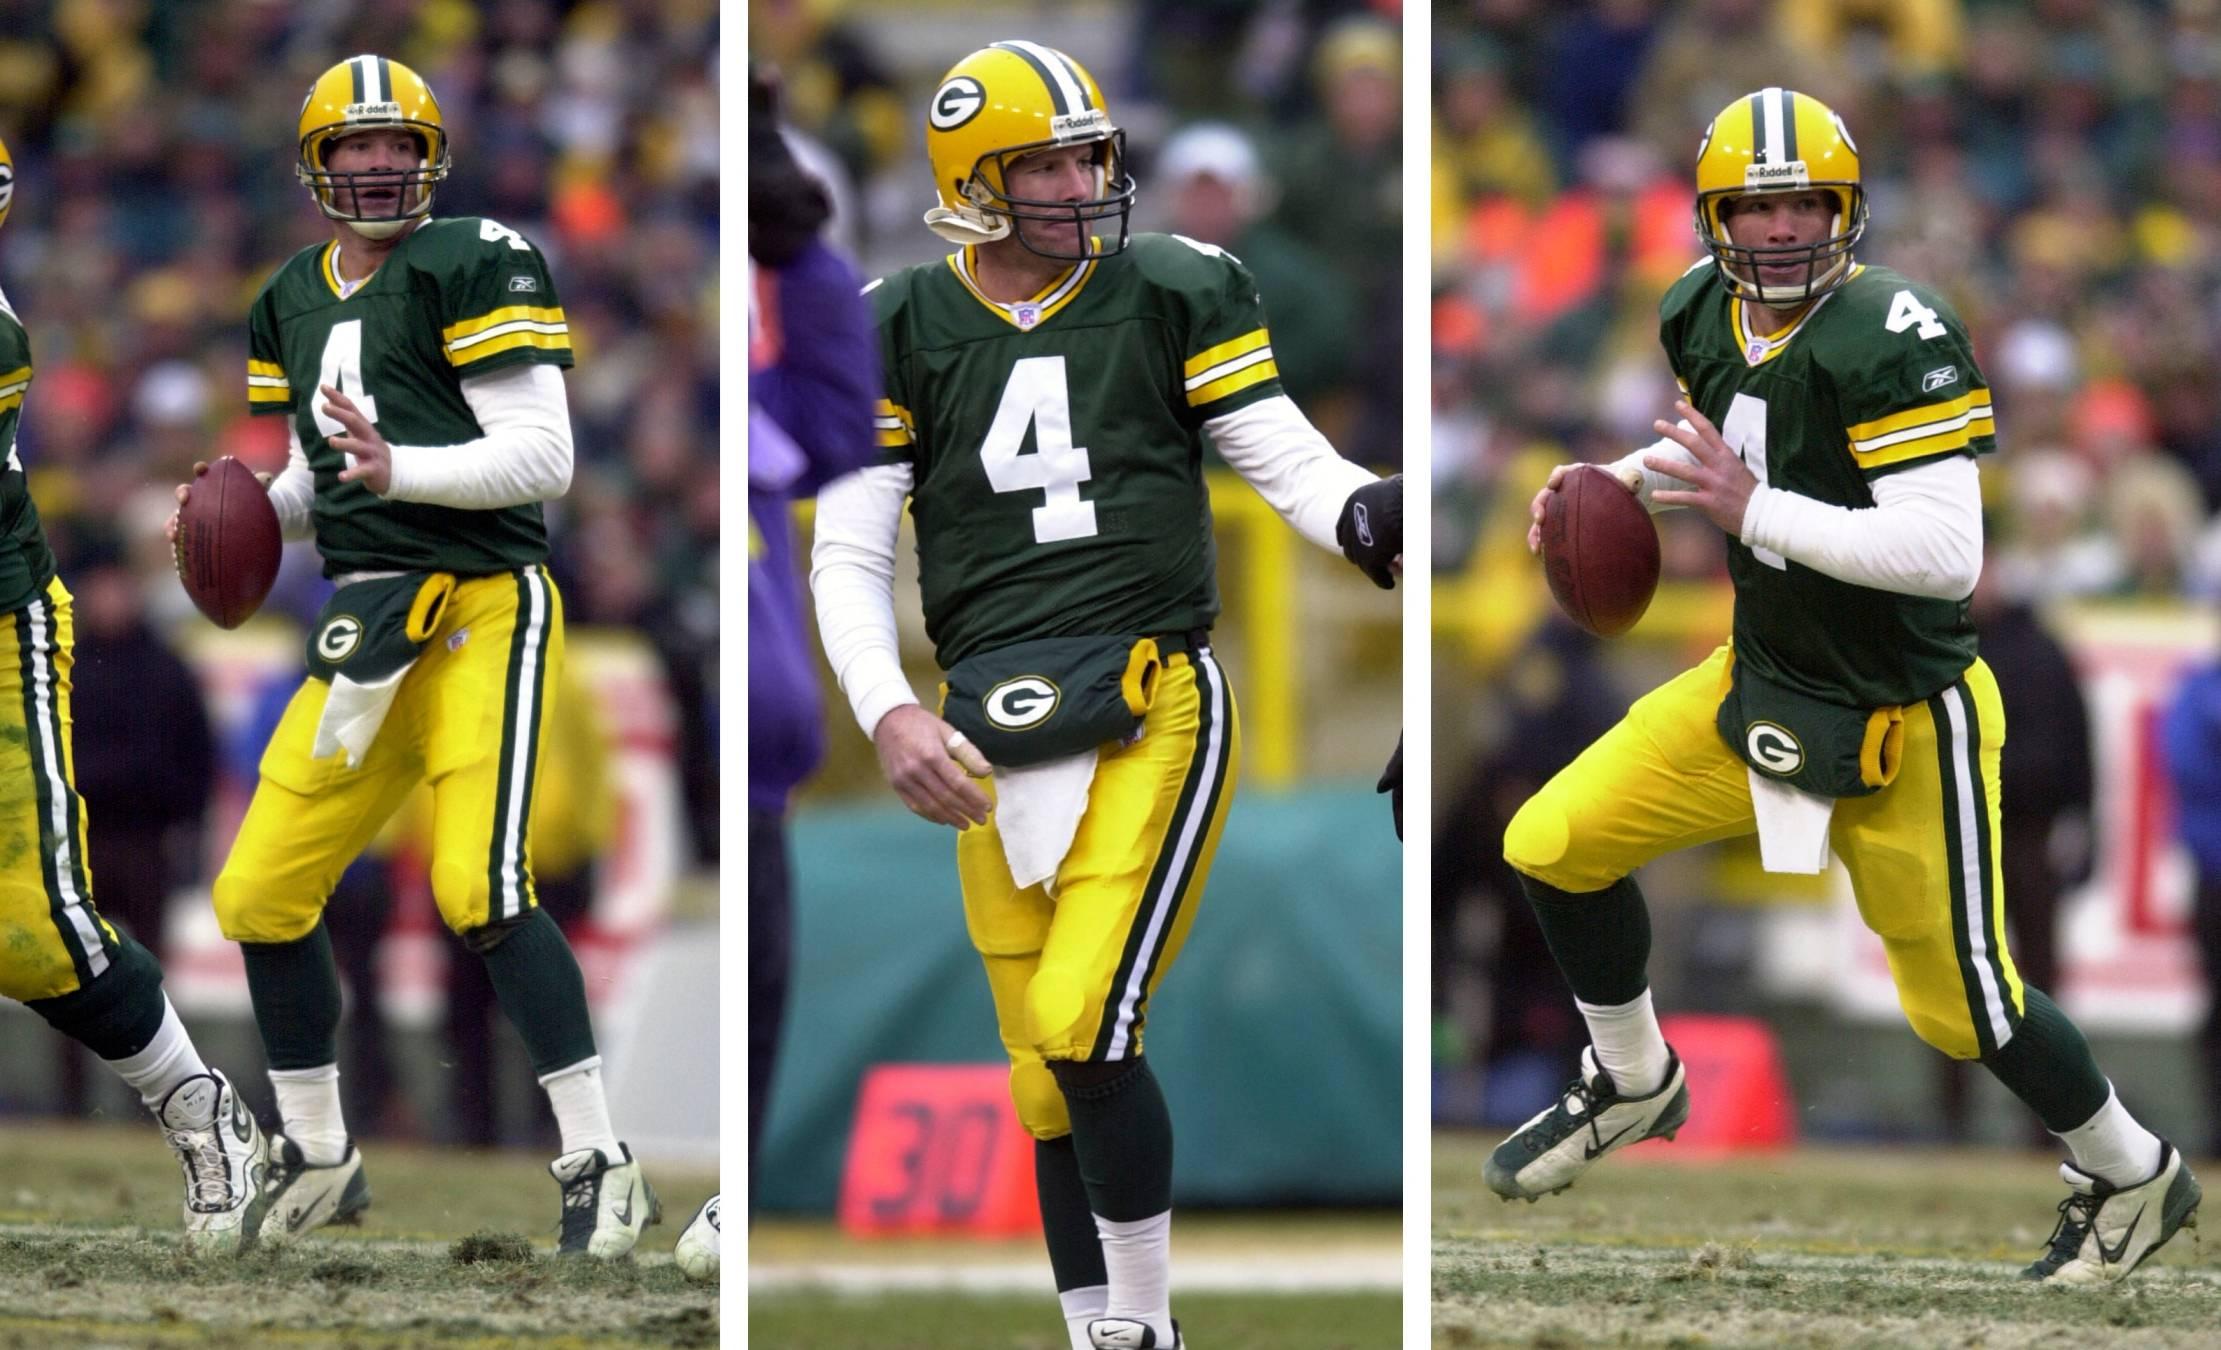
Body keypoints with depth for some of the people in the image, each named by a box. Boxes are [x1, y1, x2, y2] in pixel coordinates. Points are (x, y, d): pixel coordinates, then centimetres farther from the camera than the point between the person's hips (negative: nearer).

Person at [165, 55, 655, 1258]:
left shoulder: (472, 267, -7)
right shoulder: (294, 301, 16)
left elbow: (543, 458, -14)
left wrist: (398, 470, -25)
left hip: (483, 613, -8)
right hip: (368, 630, 8)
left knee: (480, 890, -22)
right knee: (261, 897, 7)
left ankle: (601, 1168, -16)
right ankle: (319, 1161, 24)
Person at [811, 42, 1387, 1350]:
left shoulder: (1175, 295, 3)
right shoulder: (900, 332, 7)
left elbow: (1297, 467, 1)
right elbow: (848, 556, 7)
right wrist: (889, 714, -8)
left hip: (1151, 711, -3)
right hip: (994, 744, 3)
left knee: (1083, 1031, -17)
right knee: (1049, 1082, 7)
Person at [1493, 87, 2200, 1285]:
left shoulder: (1892, 340, -29)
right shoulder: (1704, 315, -4)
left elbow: (1948, 553, -35)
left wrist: (1754, 511, -34)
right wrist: (1618, 484, 0)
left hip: (1901, 725, -7)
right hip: (1762, 685, 7)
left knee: (1961, 1003, 3)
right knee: (1553, 848, 4)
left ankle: (2132, 1176, 30)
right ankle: (1632, 1086, 30)